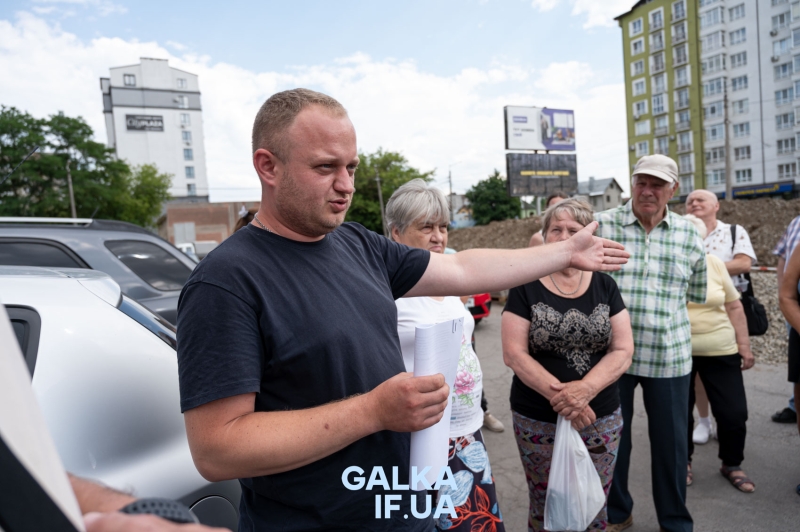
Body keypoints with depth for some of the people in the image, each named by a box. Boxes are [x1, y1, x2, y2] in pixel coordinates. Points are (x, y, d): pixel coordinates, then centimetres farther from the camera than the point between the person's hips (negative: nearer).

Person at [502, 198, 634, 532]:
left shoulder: (605, 286, 2)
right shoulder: (526, 286, -6)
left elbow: (623, 350, -3)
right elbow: (513, 353, -11)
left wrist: (584, 389, -20)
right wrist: (560, 396, -22)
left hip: (601, 420, 2)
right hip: (537, 421, -2)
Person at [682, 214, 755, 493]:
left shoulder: (715, 264, 1)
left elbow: (734, 306, 7)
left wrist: (744, 345, 4)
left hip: (720, 351, 2)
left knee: (734, 412, 5)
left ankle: (732, 465, 29)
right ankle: (684, 461, 31)